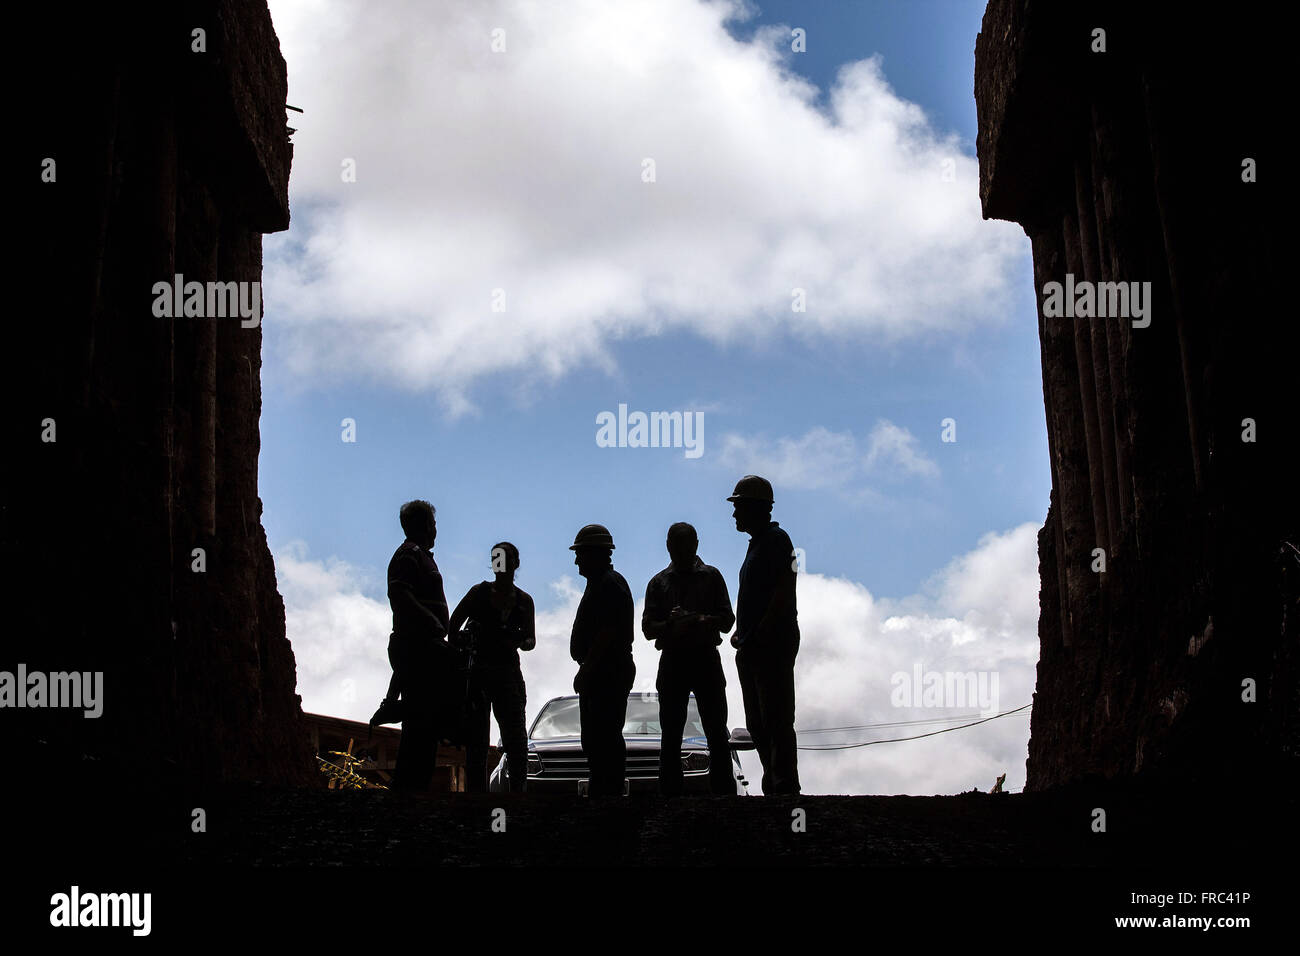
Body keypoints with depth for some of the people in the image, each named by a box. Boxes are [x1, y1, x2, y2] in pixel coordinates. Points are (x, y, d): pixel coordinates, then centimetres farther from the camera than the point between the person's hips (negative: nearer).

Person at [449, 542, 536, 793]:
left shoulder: (523, 600, 7)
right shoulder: (480, 592, 1)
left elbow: (531, 640, 13)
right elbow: (453, 626, 2)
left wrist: (519, 642, -10)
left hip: (508, 672, 2)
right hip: (477, 672, -2)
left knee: (515, 737, -3)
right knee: (476, 739, -1)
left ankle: (518, 789, 3)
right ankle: (476, 791, 3)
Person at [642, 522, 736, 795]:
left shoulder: (711, 576, 10)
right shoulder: (659, 582, 12)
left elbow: (727, 621, 6)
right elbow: (647, 628, 6)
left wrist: (705, 620, -15)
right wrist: (671, 624, -15)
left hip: (706, 659, -1)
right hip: (672, 660, 1)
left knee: (717, 732, -3)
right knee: (671, 734, 2)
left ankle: (724, 790, -1)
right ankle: (669, 793, 5)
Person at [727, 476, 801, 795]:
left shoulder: (776, 540, -9)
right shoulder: (756, 544, 21)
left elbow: (784, 594, -18)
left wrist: (757, 636, -20)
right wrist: (740, 635, 11)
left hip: (773, 645, -10)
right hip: (753, 649, 10)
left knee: (776, 721, -10)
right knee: (757, 724, 11)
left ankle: (786, 786, -9)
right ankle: (773, 785, 16)